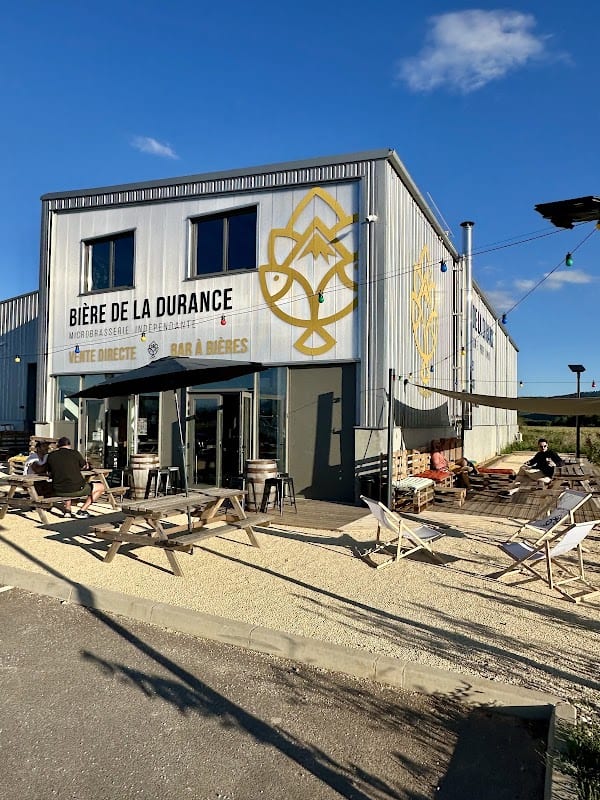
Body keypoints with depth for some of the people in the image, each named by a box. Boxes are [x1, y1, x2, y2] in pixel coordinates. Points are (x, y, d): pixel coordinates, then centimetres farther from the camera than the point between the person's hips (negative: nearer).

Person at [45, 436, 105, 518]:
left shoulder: (51, 455, 3)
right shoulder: (75, 453, -4)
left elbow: (50, 473, 13)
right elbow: (84, 466, 14)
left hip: (58, 491, 5)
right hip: (76, 489, -5)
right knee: (100, 487, 15)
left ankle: (67, 510, 25)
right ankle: (82, 511, 8)